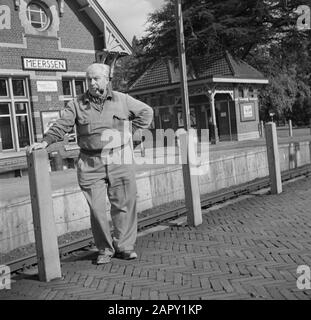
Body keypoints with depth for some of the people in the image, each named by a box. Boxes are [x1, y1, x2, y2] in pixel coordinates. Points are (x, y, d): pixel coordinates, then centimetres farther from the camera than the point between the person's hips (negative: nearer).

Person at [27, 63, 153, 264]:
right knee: (97, 209, 0)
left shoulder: (122, 100, 7)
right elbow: (61, 126, -2)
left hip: (120, 161, 0)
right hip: (90, 164, 0)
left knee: (124, 205, 3)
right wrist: (45, 141, -18)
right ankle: (105, 250, 15)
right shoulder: (77, 104, 6)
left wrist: (129, 132, 8)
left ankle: (125, 246, 17)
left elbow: (146, 112, 17)